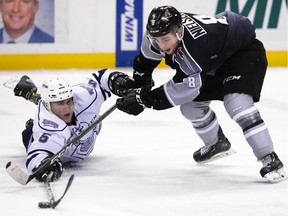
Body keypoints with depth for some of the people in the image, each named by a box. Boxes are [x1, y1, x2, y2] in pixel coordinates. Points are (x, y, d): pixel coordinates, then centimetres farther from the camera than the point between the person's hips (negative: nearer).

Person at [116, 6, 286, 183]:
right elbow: (147, 57, 4)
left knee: (236, 101, -29)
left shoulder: (194, 43, -43)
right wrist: (138, 88, 0)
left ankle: (270, 159, -24)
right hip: (217, 59, 9)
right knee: (191, 105, 6)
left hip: (246, 50, -9)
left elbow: (187, 85, -42)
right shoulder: (162, 32, -19)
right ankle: (218, 144, 33)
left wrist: (145, 99, -38)